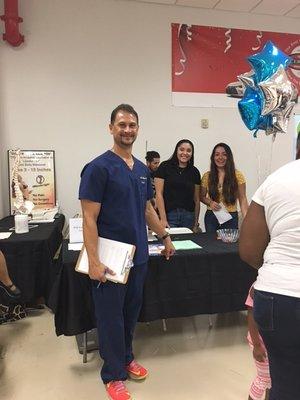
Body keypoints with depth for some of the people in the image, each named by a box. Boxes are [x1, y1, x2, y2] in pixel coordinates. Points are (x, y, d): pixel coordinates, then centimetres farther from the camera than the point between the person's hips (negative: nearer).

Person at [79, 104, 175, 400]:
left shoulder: (142, 170, 9)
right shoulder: (98, 167, -12)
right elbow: (89, 217, -16)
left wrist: (165, 237, 20)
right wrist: (93, 261, -20)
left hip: (138, 254, 7)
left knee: (131, 312, 20)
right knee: (111, 317, 9)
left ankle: (126, 358, 41)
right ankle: (113, 375, 28)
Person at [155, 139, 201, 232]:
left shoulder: (194, 172, 10)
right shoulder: (165, 166, -1)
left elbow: (196, 199, 12)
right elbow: (159, 194, -6)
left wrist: (196, 222, 7)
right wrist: (163, 219, -11)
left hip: (188, 216, 4)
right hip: (169, 214, -3)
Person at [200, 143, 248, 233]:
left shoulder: (237, 175, -3)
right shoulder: (207, 176, 2)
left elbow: (242, 199, -3)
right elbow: (202, 196, 11)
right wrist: (210, 202, -10)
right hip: (211, 217, 2)